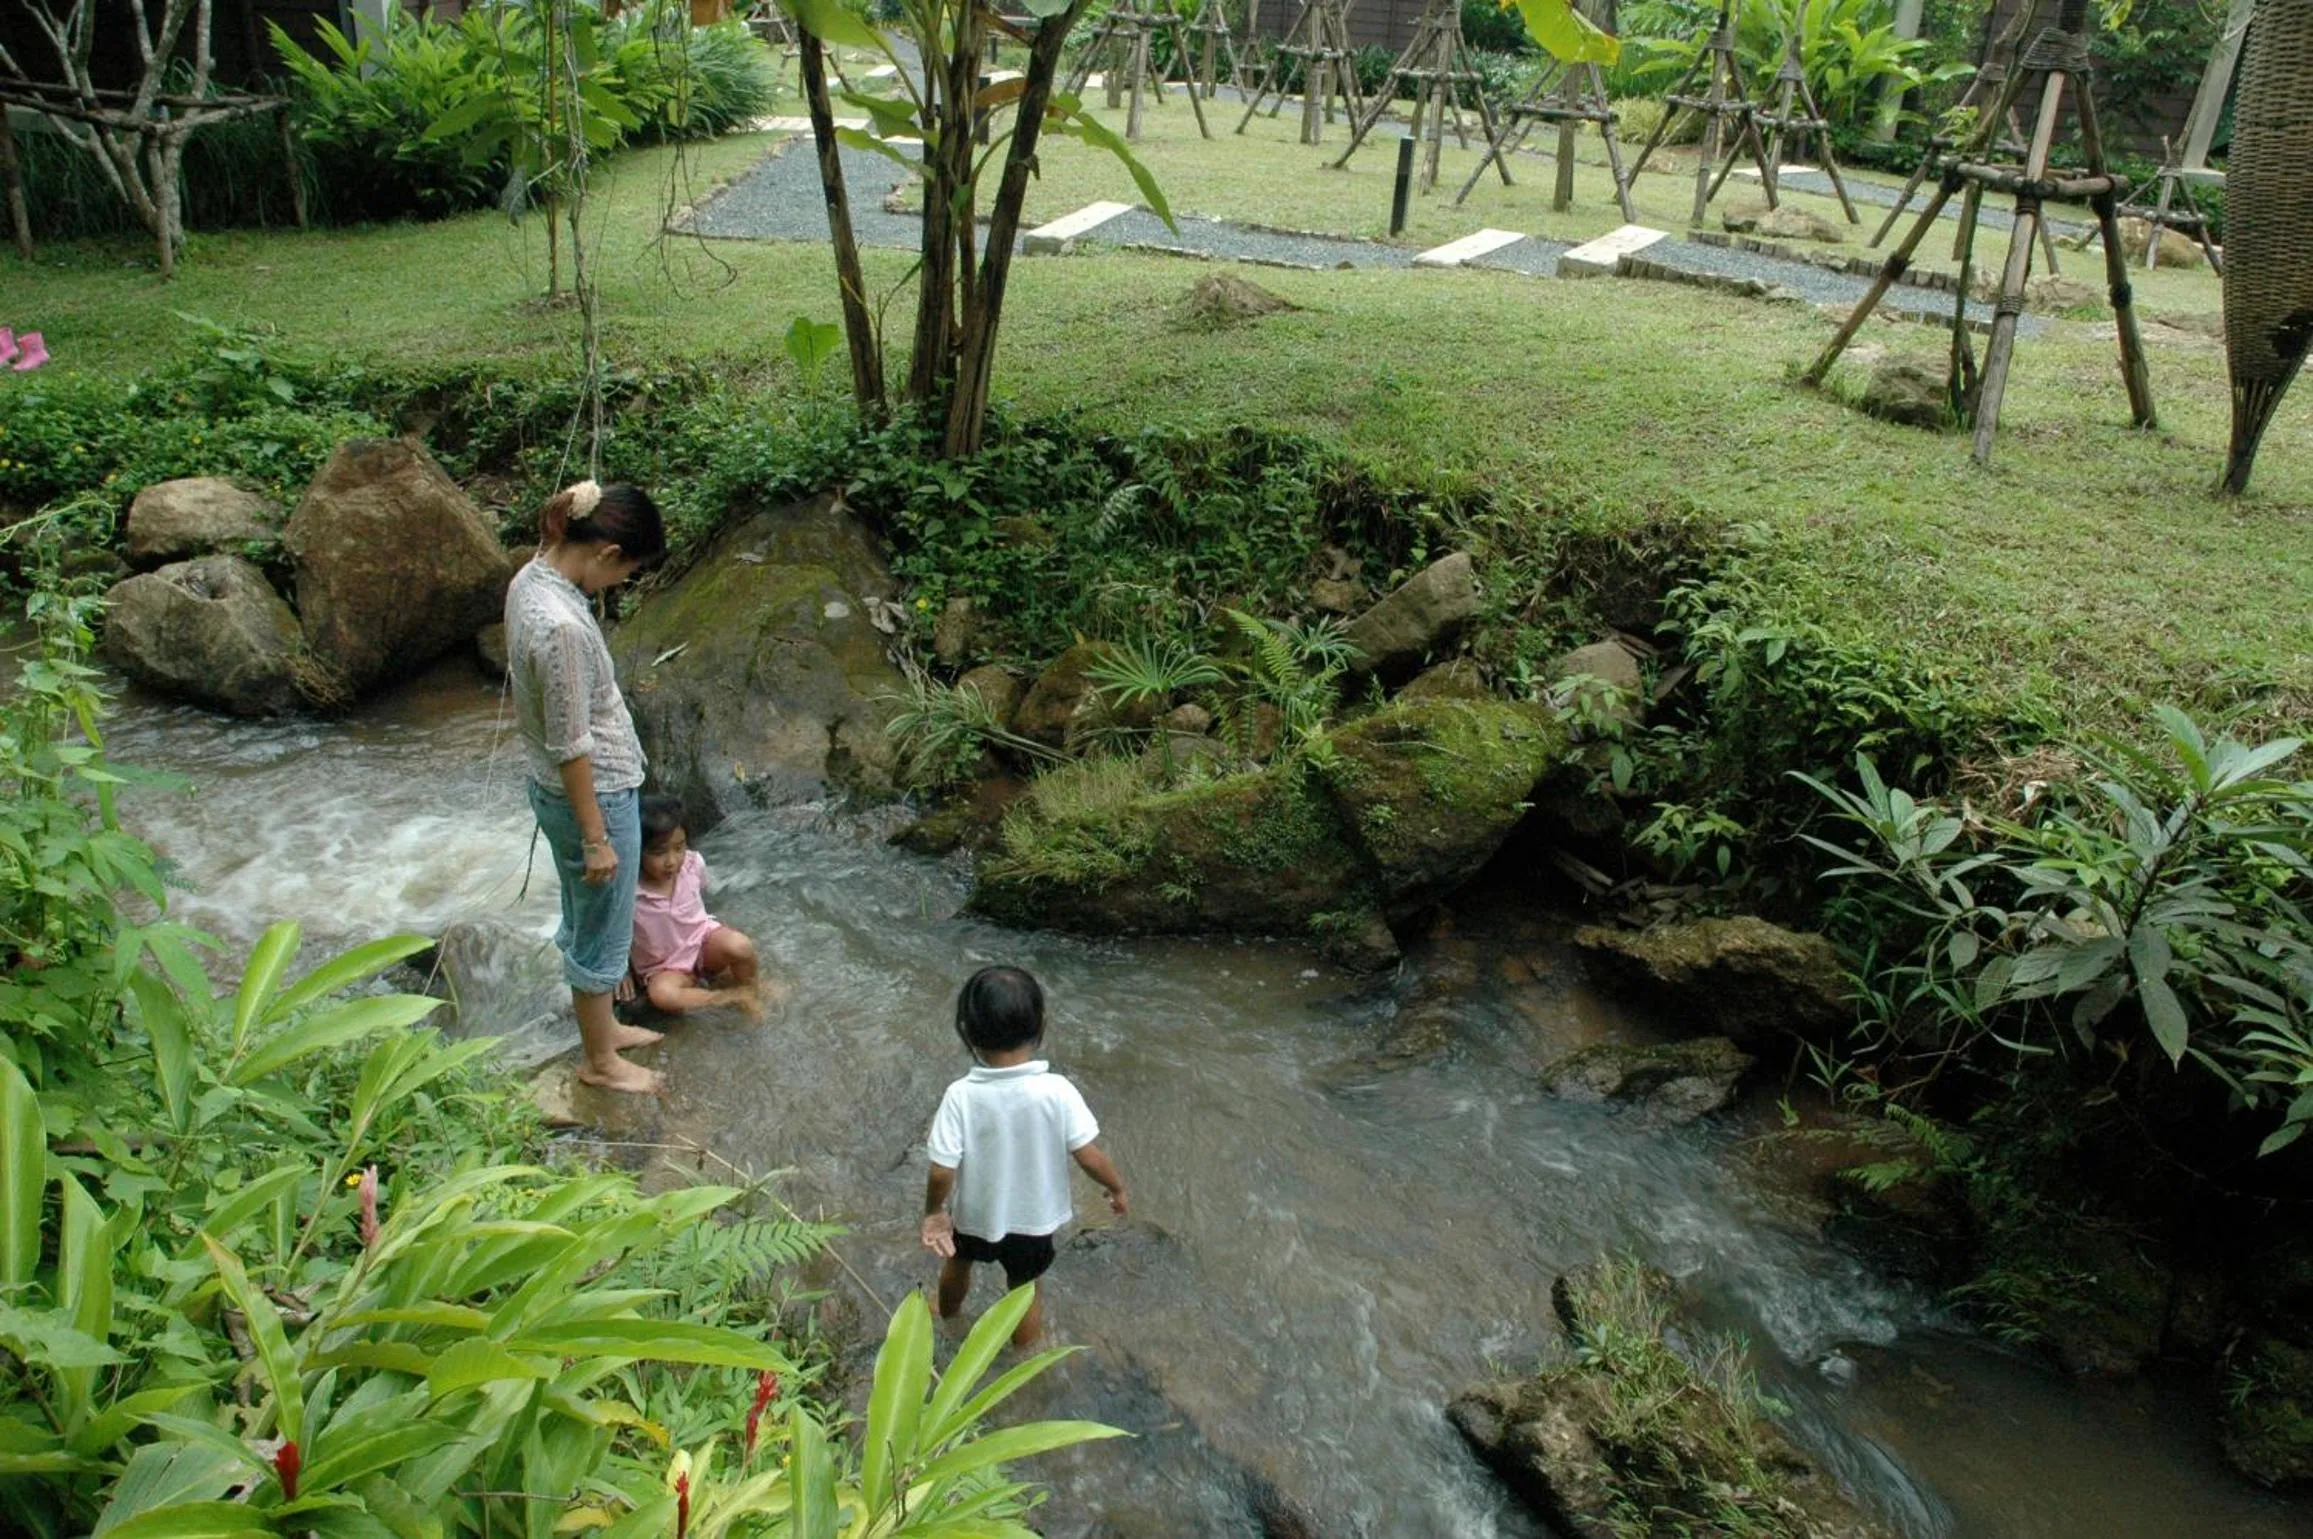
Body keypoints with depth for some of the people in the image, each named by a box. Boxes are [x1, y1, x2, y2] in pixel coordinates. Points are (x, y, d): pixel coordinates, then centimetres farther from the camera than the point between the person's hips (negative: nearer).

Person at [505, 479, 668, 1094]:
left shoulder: (531, 578, -2)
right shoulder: (562, 626, -32)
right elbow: (571, 746, -25)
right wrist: (596, 837, -16)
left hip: (555, 788, 9)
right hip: (595, 796, -9)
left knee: (586, 922, 26)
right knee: (601, 933, 11)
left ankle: (601, 1024, 46)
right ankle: (599, 1062, 30)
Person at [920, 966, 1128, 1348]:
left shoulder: (961, 1096, -27)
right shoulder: (1056, 1091, -27)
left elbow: (942, 1172, -23)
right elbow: (1089, 1158, -21)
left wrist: (933, 1212, -3)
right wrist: (1117, 1187, -1)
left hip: (975, 1213, 1)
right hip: (1033, 1217, -1)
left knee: (958, 1259, 33)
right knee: (1025, 1290, 25)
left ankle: (948, 1318, 61)